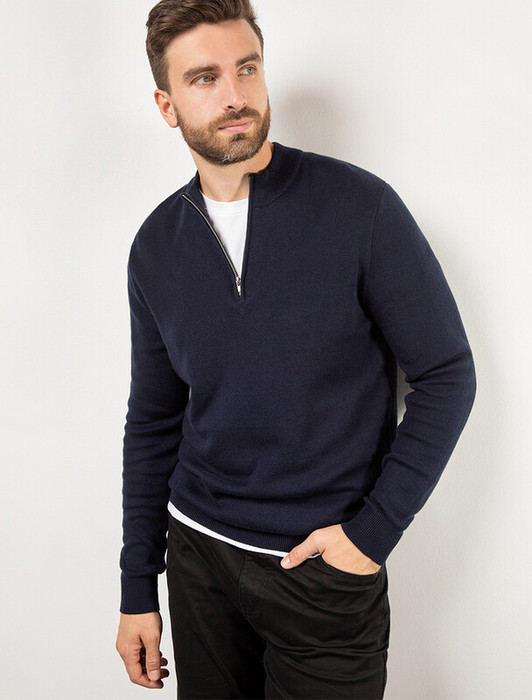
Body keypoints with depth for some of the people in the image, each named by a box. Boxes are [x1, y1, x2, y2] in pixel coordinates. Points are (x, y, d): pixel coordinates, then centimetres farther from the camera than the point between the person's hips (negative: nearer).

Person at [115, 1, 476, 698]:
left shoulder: (360, 207, -12)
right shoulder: (157, 247, 0)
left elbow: (448, 374, -7)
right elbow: (154, 421, 7)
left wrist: (375, 529, -13)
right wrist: (137, 590, 8)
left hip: (327, 570, -3)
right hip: (197, 552, 4)